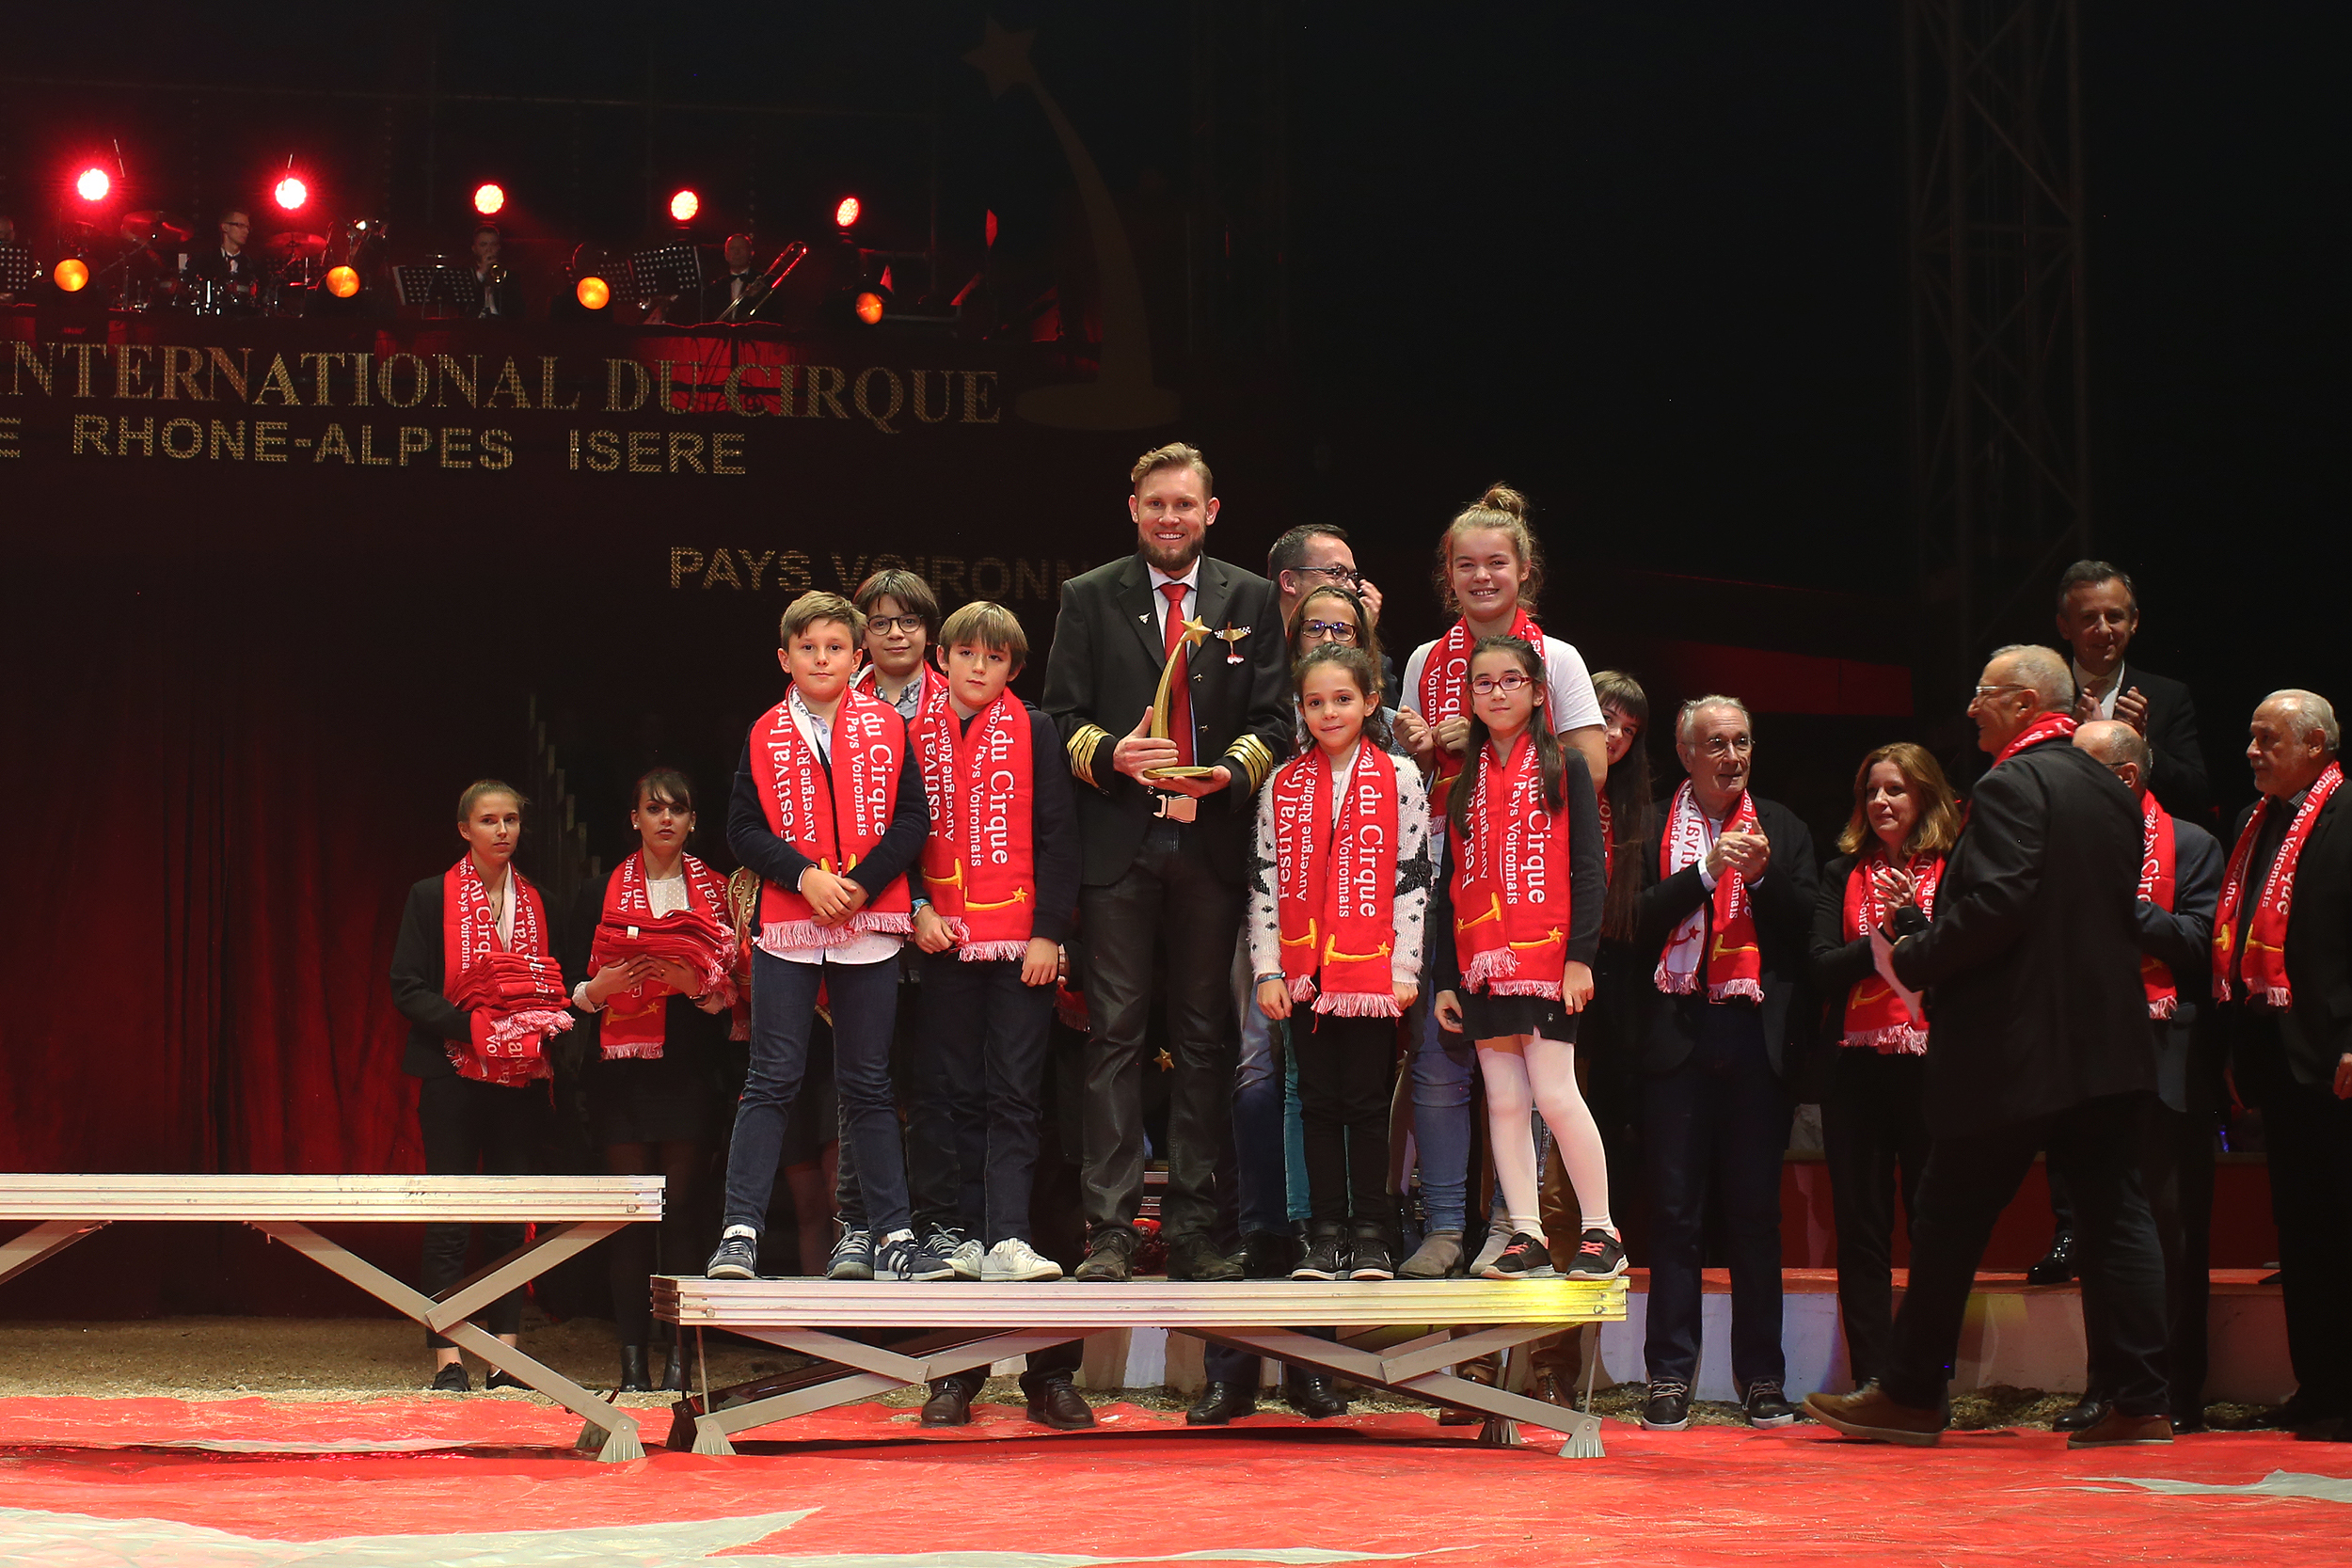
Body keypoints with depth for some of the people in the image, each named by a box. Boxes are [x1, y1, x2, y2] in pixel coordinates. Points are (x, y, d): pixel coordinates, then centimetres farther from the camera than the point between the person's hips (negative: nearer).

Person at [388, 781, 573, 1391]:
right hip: (453, 1072, -3)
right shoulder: (432, 897, 3)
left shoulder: (537, 902, 13)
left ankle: (506, 1352, 3)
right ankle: (448, 1358, -4)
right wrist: (473, 1027, -17)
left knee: (511, 1215, 2)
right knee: (450, 1219, -5)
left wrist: (545, 1025, -4)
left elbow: (553, 987, 19)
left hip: (520, 1078, 3)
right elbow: (407, 987, -4)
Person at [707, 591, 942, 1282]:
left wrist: (861, 883, -12)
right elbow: (743, 829, 1)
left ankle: (892, 1235, 10)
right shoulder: (767, 735, 6)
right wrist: (805, 875, -14)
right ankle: (740, 1231, -5)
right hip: (786, 927, -1)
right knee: (772, 1080, -4)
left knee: (868, 1084, 7)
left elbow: (913, 819, 1)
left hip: (869, 926, 1)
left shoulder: (886, 728, 6)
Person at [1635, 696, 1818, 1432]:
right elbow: (1636, 923, -5)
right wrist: (1707, 871, -13)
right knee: (1675, 1210, 0)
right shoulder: (1651, 827, 6)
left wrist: (1763, 875, -10)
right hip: (1676, 1034, -1)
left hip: (1756, 1038, 1)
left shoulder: (1781, 829, 12)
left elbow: (1805, 927, 6)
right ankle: (1670, 1375, 4)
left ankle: (1762, 1376, 8)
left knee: (1756, 1209, 3)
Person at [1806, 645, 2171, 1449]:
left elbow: (1994, 905, -23)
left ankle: (1911, 1396, 11)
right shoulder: (2111, 793, 13)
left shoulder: (2012, 786, -13)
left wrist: (1914, 962, -10)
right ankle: (2140, 1401, 1)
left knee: (1949, 1220, 3)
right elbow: (2119, 913, 17)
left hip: (2015, 1048, -8)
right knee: (2114, 1214, 5)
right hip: (2108, 1042, 8)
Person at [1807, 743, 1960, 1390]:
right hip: (1858, 1066, 3)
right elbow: (1821, 968, 3)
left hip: (1929, 1063, -3)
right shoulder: (1843, 874, 13)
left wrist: (1910, 916, -16)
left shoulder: (1952, 871, 5)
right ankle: (1870, 1382, 5)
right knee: (1861, 1229, 2)